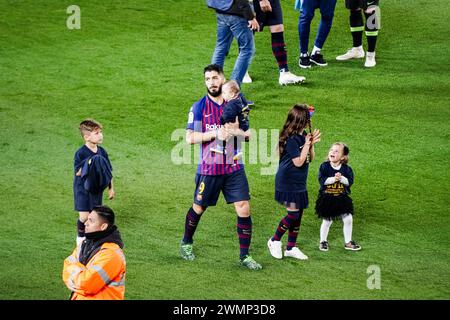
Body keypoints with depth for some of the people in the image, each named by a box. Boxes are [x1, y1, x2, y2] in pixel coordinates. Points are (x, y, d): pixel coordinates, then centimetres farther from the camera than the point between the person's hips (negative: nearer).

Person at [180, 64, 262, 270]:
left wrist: (235, 131, -13)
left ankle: (244, 256, 5)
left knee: (244, 209, -5)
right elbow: (190, 137, -12)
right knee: (198, 208, 12)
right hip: (209, 168, -2)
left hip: (234, 167, 2)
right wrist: (216, 133, -22)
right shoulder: (199, 107, -5)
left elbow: (248, 135, 9)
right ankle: (186, 243, 38)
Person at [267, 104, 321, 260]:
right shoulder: (291, 139, -20)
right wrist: (307, 144, -17)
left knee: (298, 215, 10)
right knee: (293, 214, -8)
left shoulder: (303, 136, 7)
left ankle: (291, 247, 20)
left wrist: (312, 144, -4)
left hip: (298, 183, 9)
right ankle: (275, 240, 11)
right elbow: (298, 162, -21)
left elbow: (310, 159, 12)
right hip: (288, 182, -9)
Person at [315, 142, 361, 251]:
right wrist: (333, 179, -27)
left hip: (342, 198, 2)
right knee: (327, 221, 6)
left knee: (348, 219, 1)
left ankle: (348, 242, 18)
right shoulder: (324, 166, -8)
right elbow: (322, 180, -19)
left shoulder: (346, 168, -3)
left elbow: (350, 181, -12)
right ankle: (323, 241, 27)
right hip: (326, 198, -2)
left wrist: (341, 178, -28)